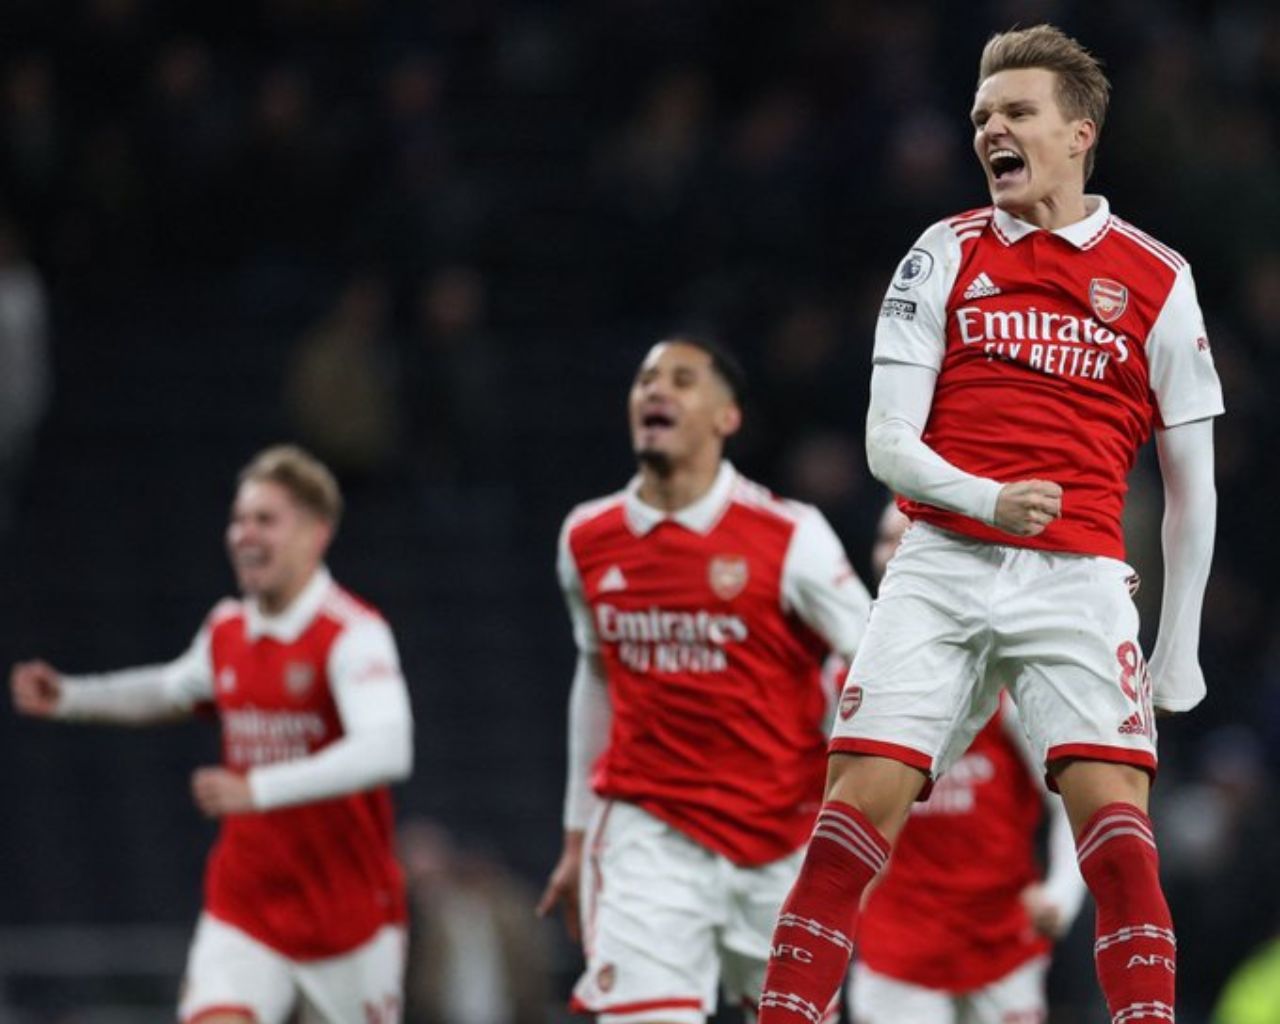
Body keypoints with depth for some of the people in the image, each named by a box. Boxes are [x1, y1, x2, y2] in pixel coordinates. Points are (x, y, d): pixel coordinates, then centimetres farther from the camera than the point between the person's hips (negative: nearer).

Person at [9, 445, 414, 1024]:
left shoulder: (352, 633, -17)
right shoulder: (227, 630, 5)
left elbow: (386, 750, -33)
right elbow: (176, 689, 30)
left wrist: (258, 790, -38)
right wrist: (68, 697, 19)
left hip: (347, 911, -4)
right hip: (243, 907, 4)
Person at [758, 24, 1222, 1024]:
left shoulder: (1156, 280, 7)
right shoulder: (947, 255, 9)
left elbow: (1192, 487, 12)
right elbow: (888, 443, 3)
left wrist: (1179, 650, 10)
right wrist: (988, 497, -16)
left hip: (1077, 577, -1)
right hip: (943, 565, 1)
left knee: (1113, 810, -15)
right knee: (863, 798, -9)